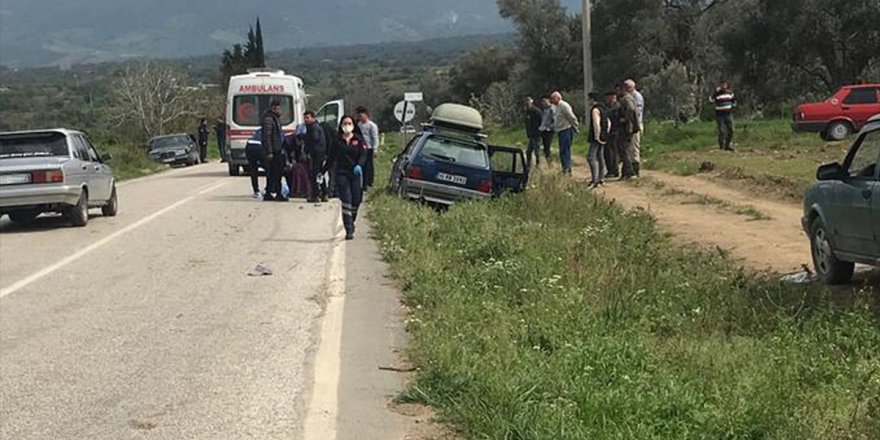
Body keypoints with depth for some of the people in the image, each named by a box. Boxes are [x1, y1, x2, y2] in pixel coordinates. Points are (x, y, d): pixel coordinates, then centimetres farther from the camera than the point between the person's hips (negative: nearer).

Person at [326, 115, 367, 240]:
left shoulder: (359, 140, 6)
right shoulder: (337, 141, 8)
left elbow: (363, 155, -6)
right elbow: (331, 158, 13)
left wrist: (359, 165, -25)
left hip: (356, 174, 0)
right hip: (341, 174, 0)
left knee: (356, 200, 2)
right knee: (346, 201, -10)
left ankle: (351, 223, 27)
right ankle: (349, 230, -11)